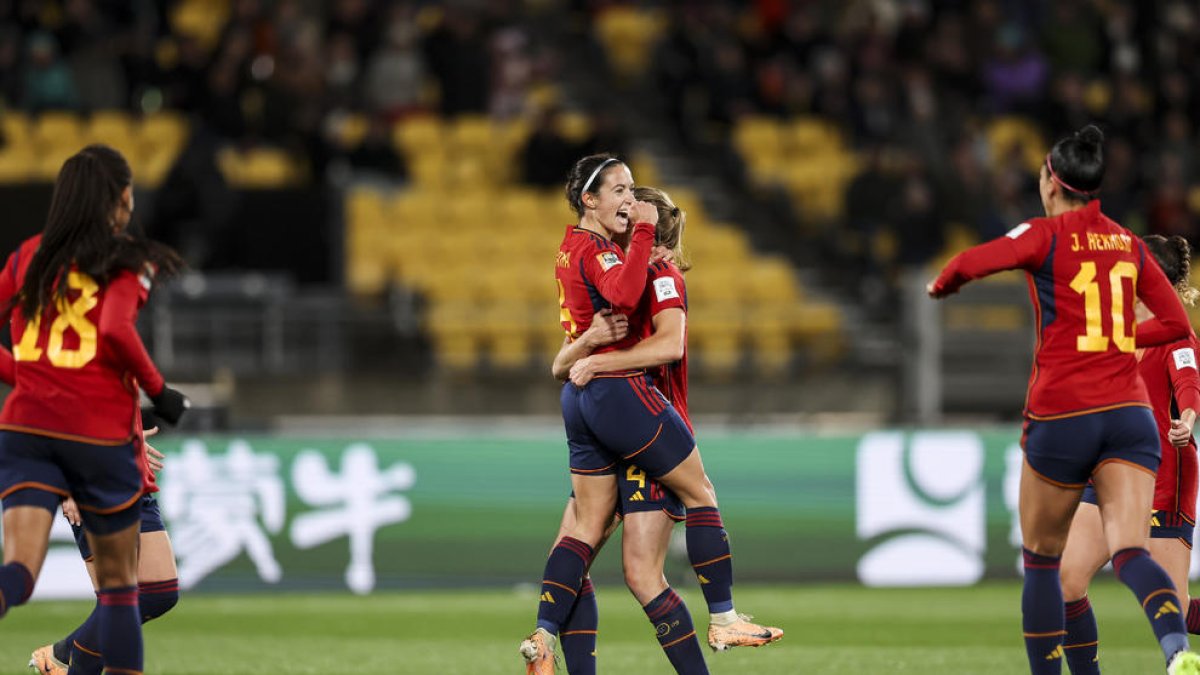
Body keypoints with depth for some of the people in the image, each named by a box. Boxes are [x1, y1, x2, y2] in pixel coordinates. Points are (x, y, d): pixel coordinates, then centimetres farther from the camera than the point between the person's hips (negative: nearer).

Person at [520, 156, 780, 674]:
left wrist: (651, 257, 13)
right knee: (700, 491, 4)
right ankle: (725, 620, 6)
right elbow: (623, 295, -35)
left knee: (588, 528, 8)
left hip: (580, 398, 9)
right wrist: (644, 231, -28)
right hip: (619, 392, -9)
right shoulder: (596, 250, -14)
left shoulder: (572, 247, 14)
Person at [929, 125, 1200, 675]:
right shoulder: (1129, 245, 12)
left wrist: (942, 284, 11)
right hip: (1128, 412, 3)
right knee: (1130, 552, -11)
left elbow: (971, 263, -12)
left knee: (1041, 559, 14)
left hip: (1061, 413, -3)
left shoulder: (1047, 236, -2)